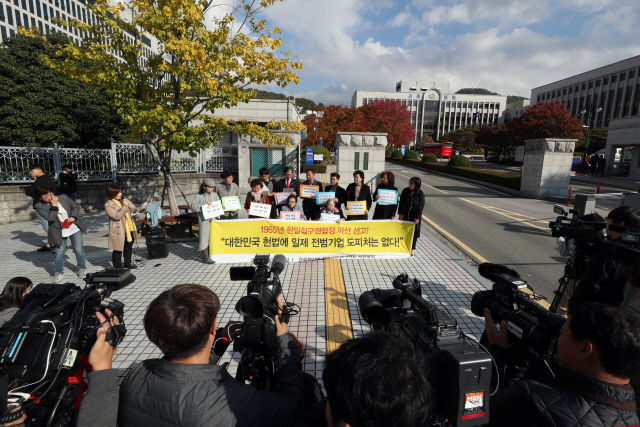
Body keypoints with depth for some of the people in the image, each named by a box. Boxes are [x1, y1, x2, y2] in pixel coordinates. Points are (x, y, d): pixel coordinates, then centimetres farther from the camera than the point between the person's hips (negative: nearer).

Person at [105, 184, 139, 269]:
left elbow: (134, 209, 13)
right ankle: (117, 266, 18)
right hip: (119, 231, -7)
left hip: (129, 229, 7)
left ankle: (127, 263, 34)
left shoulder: (124, 200, 8)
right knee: (118, 249, 3)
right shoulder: (108, 205, -13)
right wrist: (124, 207, -21)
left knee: (129, 247, 18)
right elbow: (117, 216, -22)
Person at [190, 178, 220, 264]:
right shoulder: (198, 196, -3)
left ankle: (211, 254, 26)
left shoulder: (215, 195, 7)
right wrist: (204, 204, -21)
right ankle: (206, 258, 2)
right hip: (203, 220, -4)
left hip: (213, 219, 4)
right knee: (204, 236, -3)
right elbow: (193, 206, -12)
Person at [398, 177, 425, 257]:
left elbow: (421, 206, -10)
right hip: (405, 215, 3)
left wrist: (417, 217, -14)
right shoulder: (405, 191, -1)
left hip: (414, 216, -3)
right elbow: (401, 202, 3)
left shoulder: (420, 194, -10)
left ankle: (412, 249, 21)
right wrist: (400, 213, -3)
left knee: (414, 232, 7)